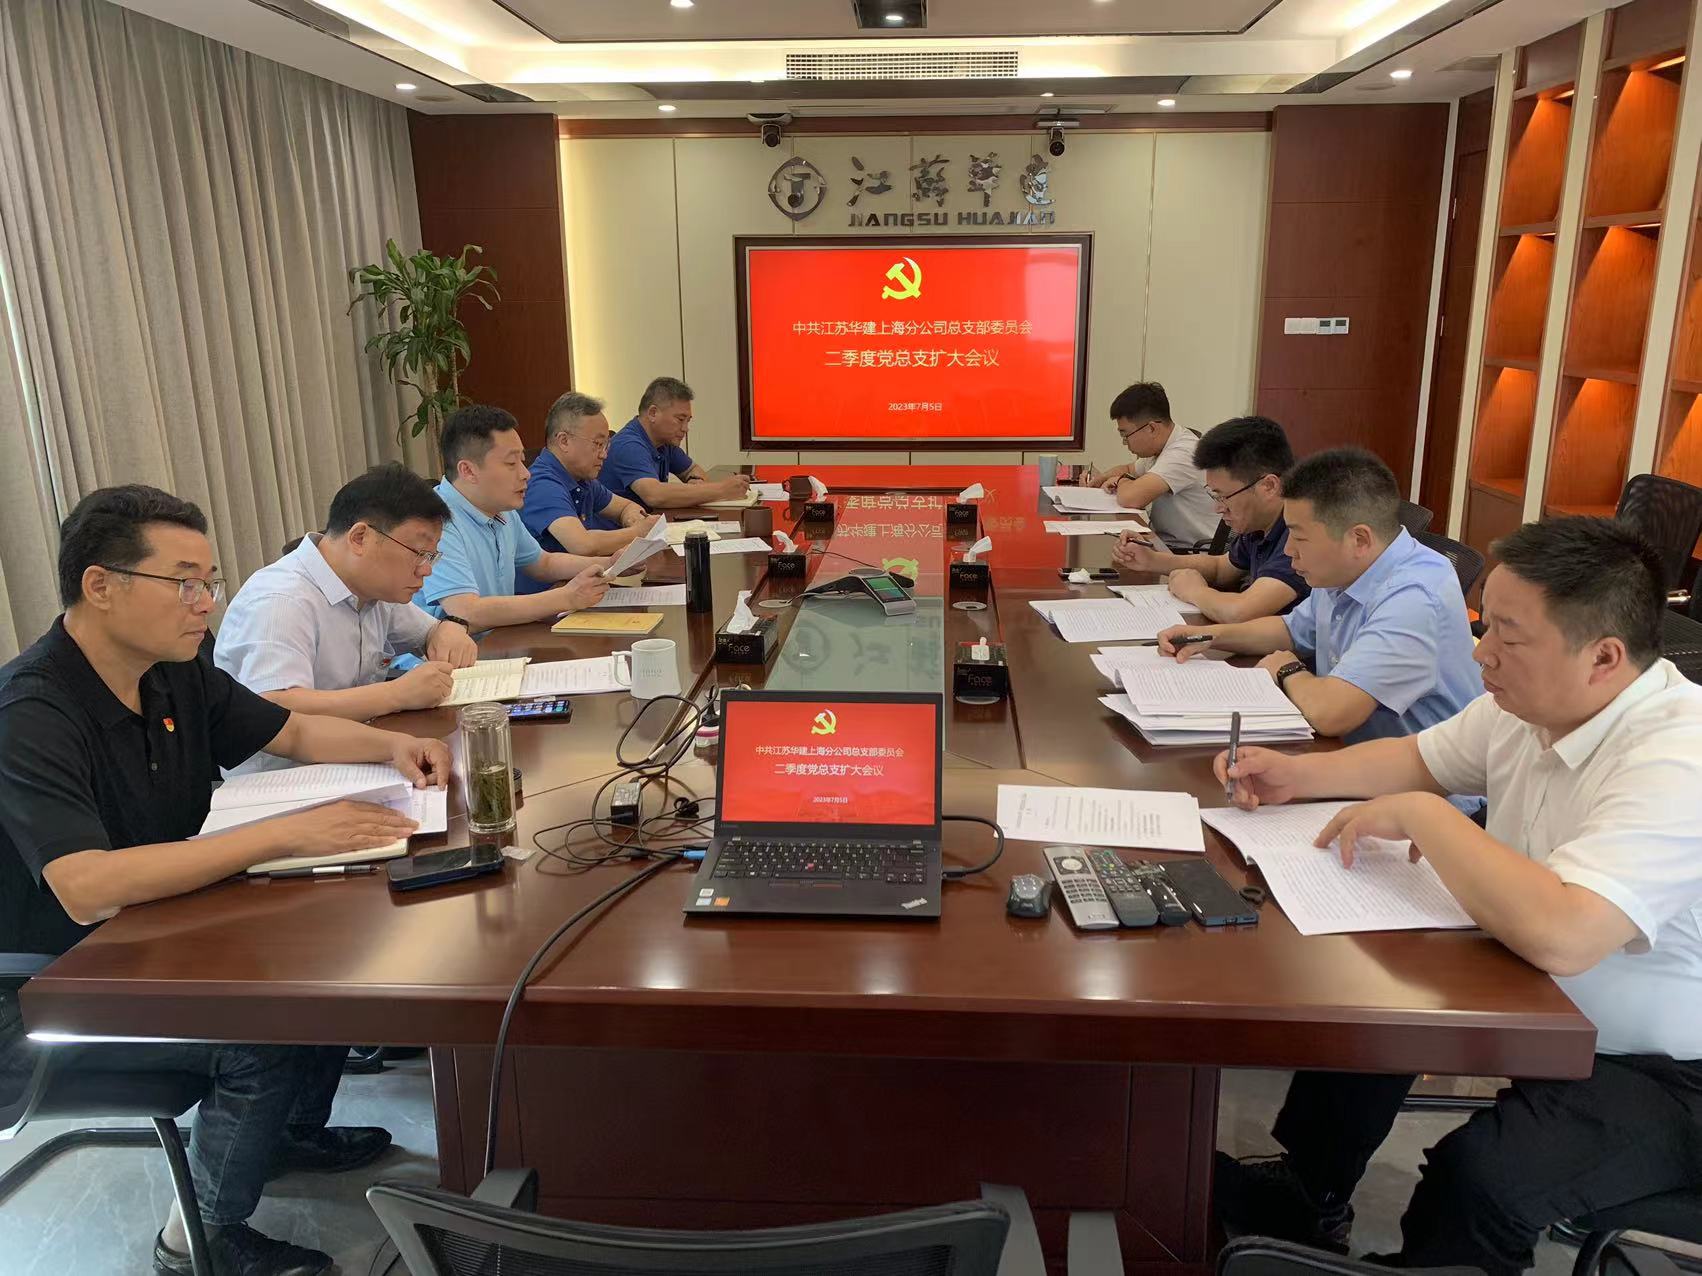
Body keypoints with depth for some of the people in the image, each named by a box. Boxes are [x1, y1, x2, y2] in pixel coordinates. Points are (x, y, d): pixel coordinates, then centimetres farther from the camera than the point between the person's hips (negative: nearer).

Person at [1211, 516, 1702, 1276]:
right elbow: (1420, 760, 13)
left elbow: (1558, 936, -45)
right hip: (1546, 1003, 9)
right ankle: (1309, 1200, 28)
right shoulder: (1527, 703, -6)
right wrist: (1296, 775, -3)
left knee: (1477, 1178, -27)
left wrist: (1421, 815, -31)